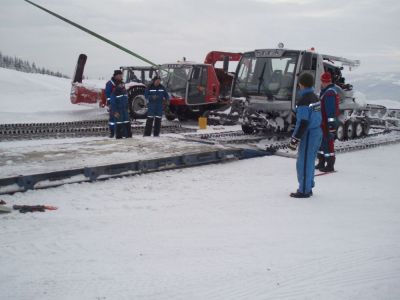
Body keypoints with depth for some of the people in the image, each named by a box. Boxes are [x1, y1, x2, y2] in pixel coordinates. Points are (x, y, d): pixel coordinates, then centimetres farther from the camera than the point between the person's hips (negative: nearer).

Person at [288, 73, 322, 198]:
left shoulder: (303, 101, -19)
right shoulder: (315, 97, 10)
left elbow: (303, 123, -22)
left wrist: (294, 140, -17)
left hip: (309, 135, -9)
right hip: (318, 132, 9)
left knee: (303, 163, -1)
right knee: (309, 161, 17)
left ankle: (304, 191, 4)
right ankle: (308, 188, 26)